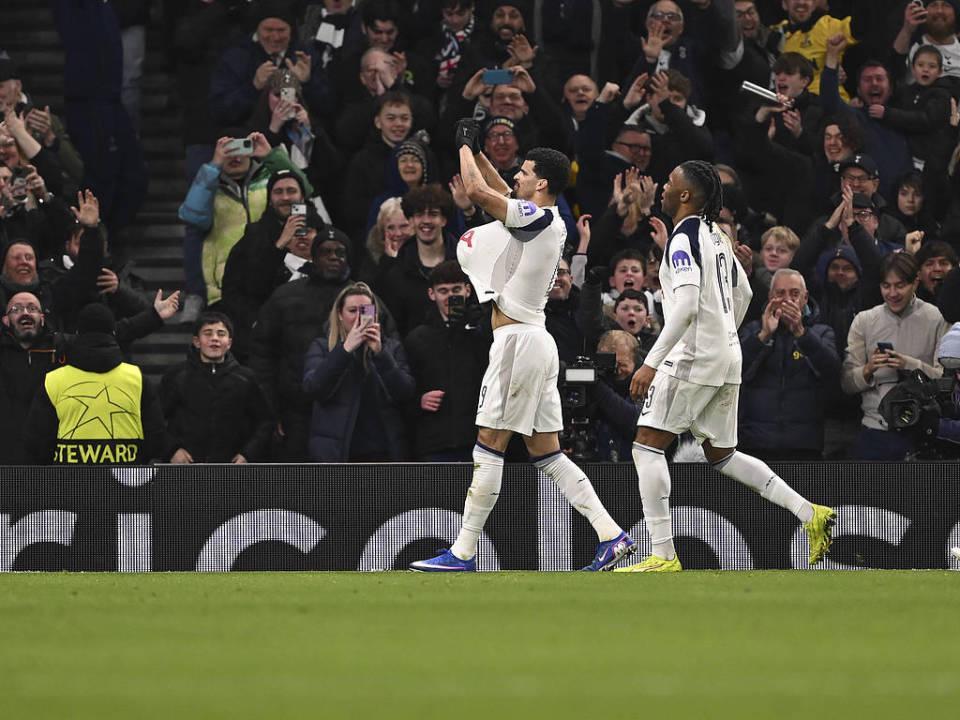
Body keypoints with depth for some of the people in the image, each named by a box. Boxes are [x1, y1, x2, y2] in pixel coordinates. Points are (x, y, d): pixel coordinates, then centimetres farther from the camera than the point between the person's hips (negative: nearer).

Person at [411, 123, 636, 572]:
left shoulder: (536, 217, -13)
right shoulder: (550, 222, 14)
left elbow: (477, 190, -17)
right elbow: (500, 193, 31)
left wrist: (465, 145, -1)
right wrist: (475, 150, 27)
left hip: (518, 341, -10)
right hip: (536, 339, 10)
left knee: (488, 448, -7)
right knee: (546, 454, 9)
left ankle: (463, 554, -6)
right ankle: (611, 536, 2)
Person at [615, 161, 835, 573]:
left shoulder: (683, 239, -13)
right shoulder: (716, 237, 16)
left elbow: (686, 306, -24)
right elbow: (742, 295, 26)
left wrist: (651, 363, -25)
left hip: (693, 355, -9)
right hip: (727, 357, 9)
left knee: (647, 446, -7)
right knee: (721, 455, 17)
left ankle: (663, 556, -12)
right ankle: (810, 514, 11)